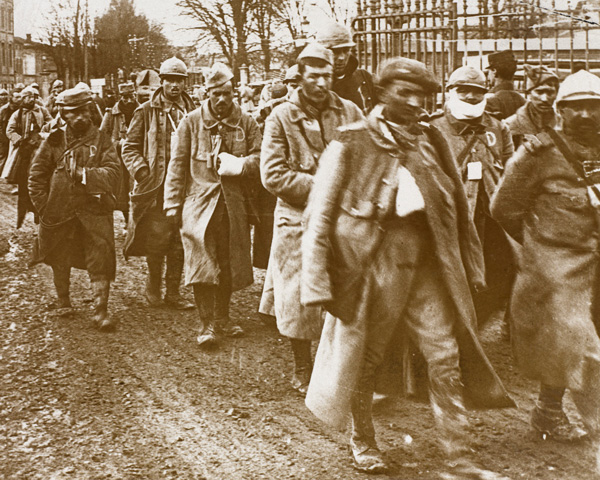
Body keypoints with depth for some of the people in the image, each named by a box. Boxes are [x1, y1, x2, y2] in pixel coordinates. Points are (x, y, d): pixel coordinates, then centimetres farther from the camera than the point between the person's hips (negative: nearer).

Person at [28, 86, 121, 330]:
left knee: (100, 261, -9)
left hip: (94, 209, -2)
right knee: (60, 261, 16)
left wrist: (85, 174, -21)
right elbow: (36, 175, 9)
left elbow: (113, 170, -9)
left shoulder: (101, 140, 3)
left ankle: (101, 310, -4)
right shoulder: (54, 141, 5)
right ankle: (63, 303, 36)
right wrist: (44, 205, 1)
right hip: (60, 212, 2)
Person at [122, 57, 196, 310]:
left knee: (180, 240, 4)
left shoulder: (193, 112, 10)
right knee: (157, 238, -3)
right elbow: (129, 147, 3)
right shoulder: (146, 111, 1)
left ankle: (173, 291, 14)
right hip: (156, 185, -3)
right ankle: (153, 287, 17)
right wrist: (142, 172, -9)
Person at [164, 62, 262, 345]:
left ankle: (222, 317, 27)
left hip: (233, 204, 3)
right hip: (199, 203, -2)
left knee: (230, 264, 10)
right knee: (202, 264, -7)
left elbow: (259, 160, 3)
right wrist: (172, 205, -2)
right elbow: (177, 165, 2)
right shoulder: (191, 123, 2)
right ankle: (207, 323, 2)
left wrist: (238, 164, -18)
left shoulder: (246, 124, 6)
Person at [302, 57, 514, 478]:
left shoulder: (432, 141, 7)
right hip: (375, 262, -3)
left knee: (446, 357, 0)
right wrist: (318, 281, -10)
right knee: (366, 358, 9)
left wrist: (470, 263, 12)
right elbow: (321, 217, -6)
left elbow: (459, 207, 14)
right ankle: (363, 442, 32)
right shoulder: (352, 144, -6)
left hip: (427, 263, 4)